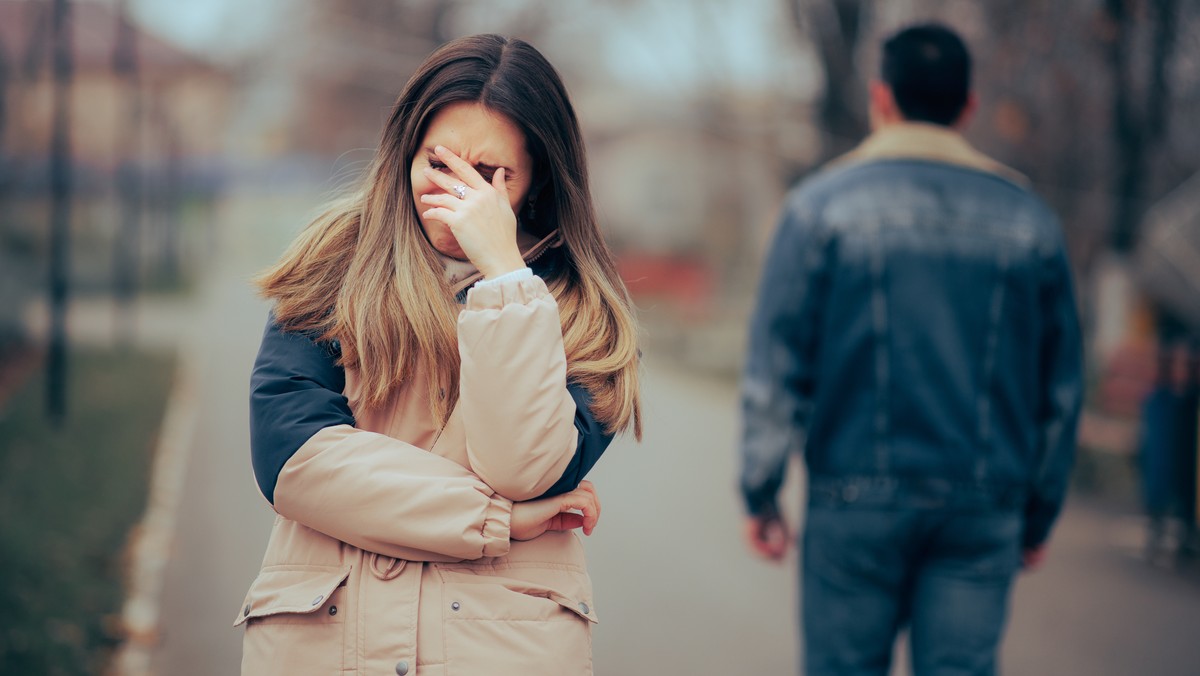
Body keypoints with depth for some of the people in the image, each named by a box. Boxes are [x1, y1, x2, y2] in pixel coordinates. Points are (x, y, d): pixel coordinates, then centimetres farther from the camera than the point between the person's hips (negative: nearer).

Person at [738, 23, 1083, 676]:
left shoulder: (823, 205, -1)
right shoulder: (1028, 218, 7)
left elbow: (776, 367, -4)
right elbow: (1061, 384, 11)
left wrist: (760, 494, 3)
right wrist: (1038, 516, 19)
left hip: (857, 499, -2)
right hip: (984, 509, 2)